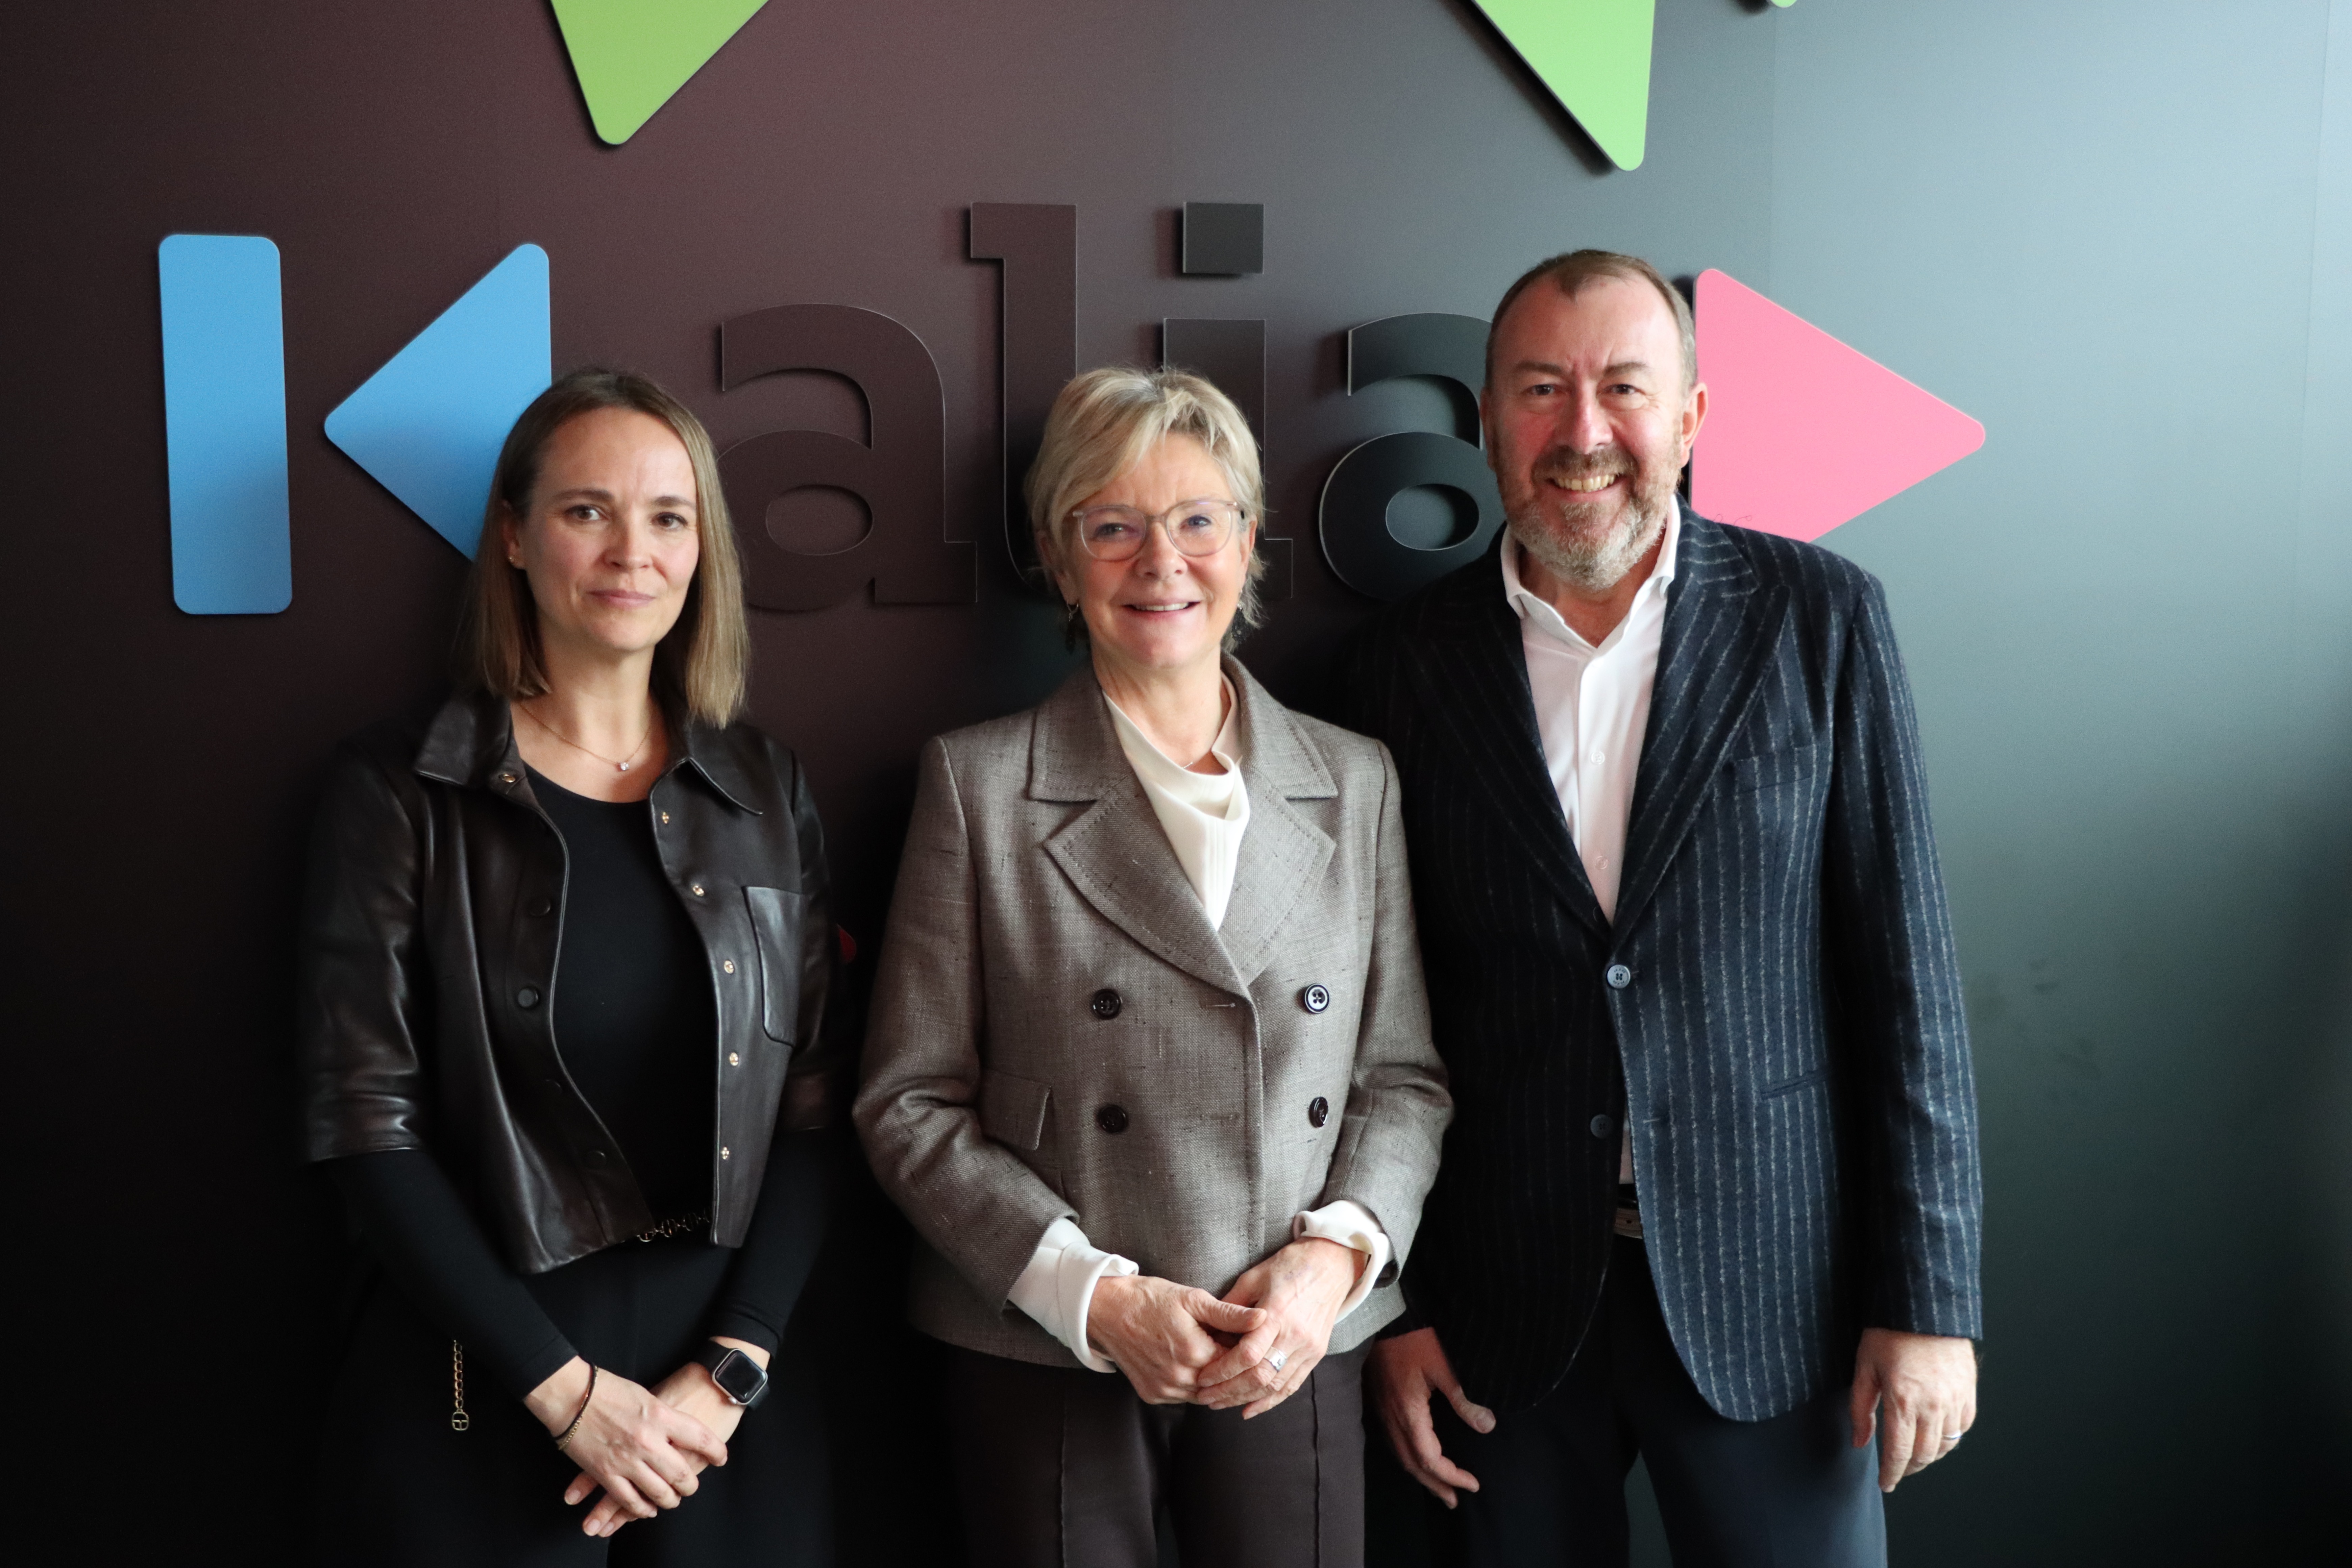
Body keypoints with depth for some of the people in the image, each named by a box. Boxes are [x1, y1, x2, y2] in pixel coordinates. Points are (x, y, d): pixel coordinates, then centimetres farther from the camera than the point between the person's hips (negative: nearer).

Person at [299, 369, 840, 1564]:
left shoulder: (767, 795, 5)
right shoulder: (400, 789, -4)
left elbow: (809, 1110, 2)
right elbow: (364, 1124, -7)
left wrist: (730, 1371, -9)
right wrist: (563, 1385, -11)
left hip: (721, 1386, 3)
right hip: (473, 1391, -2)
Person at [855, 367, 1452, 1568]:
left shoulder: (1355, 782, 6)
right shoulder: (978, 781, -2)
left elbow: (1406, 1075, 9)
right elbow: (909, 1103, -4)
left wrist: (1337, 1253, -8)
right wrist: (1096, 1298, -12)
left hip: (1298, 1354, 2)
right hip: (1044, 1365, -2)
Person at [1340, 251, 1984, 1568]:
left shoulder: (1818, 618, -3)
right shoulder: (1408, 666, 0)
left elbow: (1905, 969, -3)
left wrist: (1929, 1298, -6)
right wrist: (1390, 1308, 3)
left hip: (1768, 1294, -1)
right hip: (1506, 1306, 1)